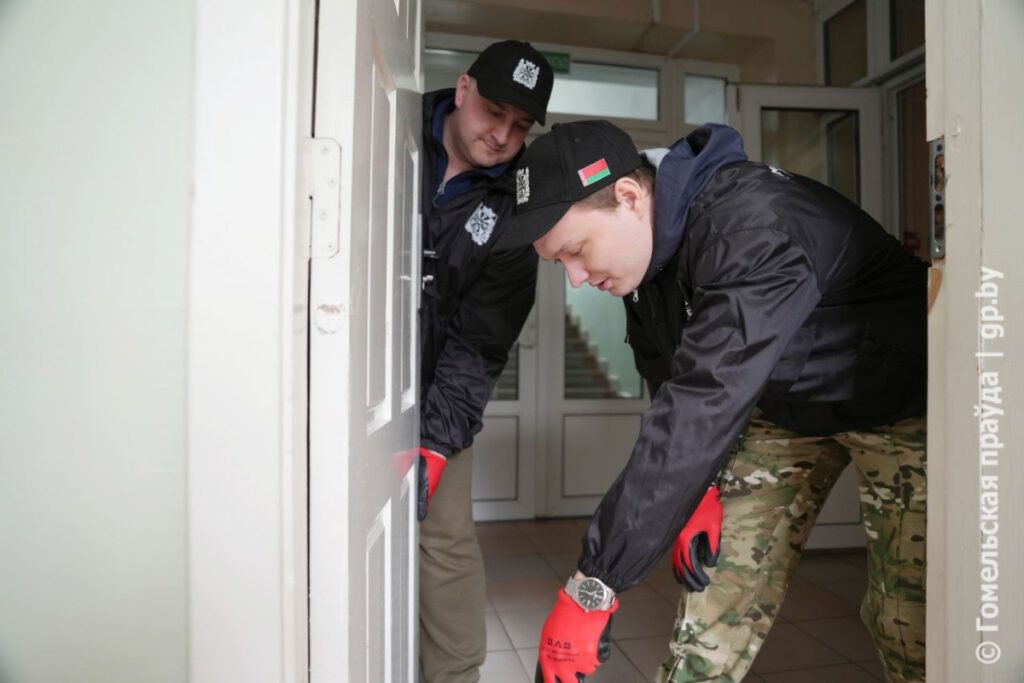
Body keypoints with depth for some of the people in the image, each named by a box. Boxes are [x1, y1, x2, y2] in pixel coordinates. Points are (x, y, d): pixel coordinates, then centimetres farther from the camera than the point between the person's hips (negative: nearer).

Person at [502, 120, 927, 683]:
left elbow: (706, 407, -43)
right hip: (783, 405, 6)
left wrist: (593, 586, -41)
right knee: (717, 587, 1)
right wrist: (694, 490, -11)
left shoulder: (753, 230, -36)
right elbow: (674, 387, 0)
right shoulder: (644, 249, -10)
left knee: (907, 626, -4)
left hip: (899, 402, -6)